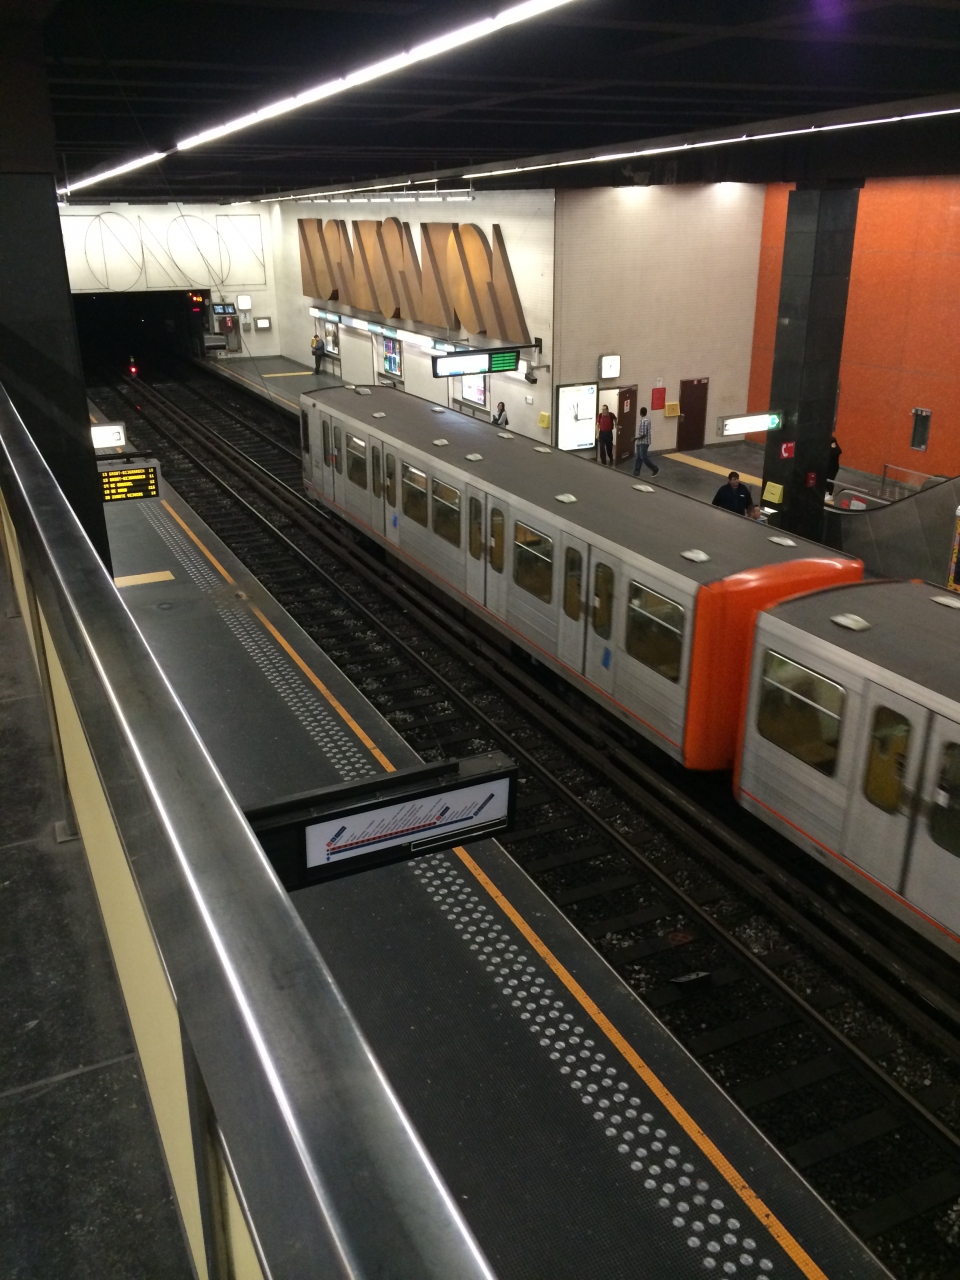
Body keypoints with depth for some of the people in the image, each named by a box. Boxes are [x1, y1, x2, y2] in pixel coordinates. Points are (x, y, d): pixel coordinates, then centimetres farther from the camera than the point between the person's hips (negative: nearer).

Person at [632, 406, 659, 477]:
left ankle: (656, 469, 7)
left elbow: (644, 434, -25)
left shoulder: (643, 421, -21)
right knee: (638, 458, 11)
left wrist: (636, 438, -15)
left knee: (643, 458, -3)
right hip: (641, 442, 10)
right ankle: (636, 473, 14)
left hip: (643, 442, -10)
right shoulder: (647, 420, 9)